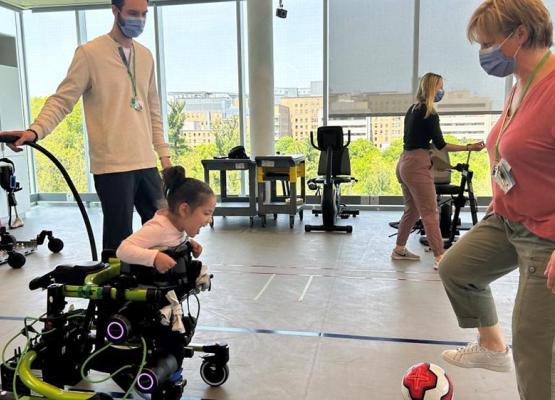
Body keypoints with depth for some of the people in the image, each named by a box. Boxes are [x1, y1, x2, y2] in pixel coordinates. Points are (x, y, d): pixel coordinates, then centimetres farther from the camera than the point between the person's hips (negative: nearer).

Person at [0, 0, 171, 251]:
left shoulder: (146, 56, 14)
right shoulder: (89, 53, -4)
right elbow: (62, 100, -7)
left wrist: (163, 152, 13)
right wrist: (35, 130, -24)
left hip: (146, 162, 6)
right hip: (113, 165, -6)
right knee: (119, 238, -3)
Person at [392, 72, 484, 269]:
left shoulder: (412, 110, 14)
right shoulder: (429, 114, -12)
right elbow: (440, 144, -11)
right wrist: (469, 147, -9)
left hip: (405, 162, 9)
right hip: (417, 165, -9)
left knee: (412, 210, 17)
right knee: (430, 212, -7)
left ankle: (399, 250, 24)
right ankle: (439, 257, -6)